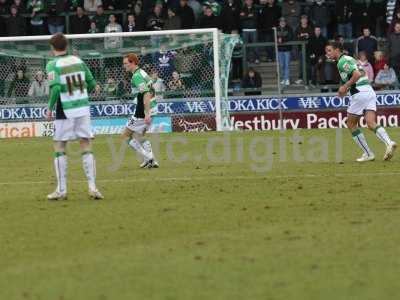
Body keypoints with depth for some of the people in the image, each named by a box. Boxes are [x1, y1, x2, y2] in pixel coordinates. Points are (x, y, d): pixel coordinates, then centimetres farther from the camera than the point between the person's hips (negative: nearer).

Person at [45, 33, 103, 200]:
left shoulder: (53, 65, -8)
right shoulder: (78, 61, 6)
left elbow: (55, 88, -20)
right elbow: (92, 84, 9)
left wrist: (50, 108, -9)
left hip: (65, 111, -4)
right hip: (83, 109, 4)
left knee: (59, 148, 7)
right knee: (86, 147, 6)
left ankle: (61, 190, 5)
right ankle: (92, 187, 0)